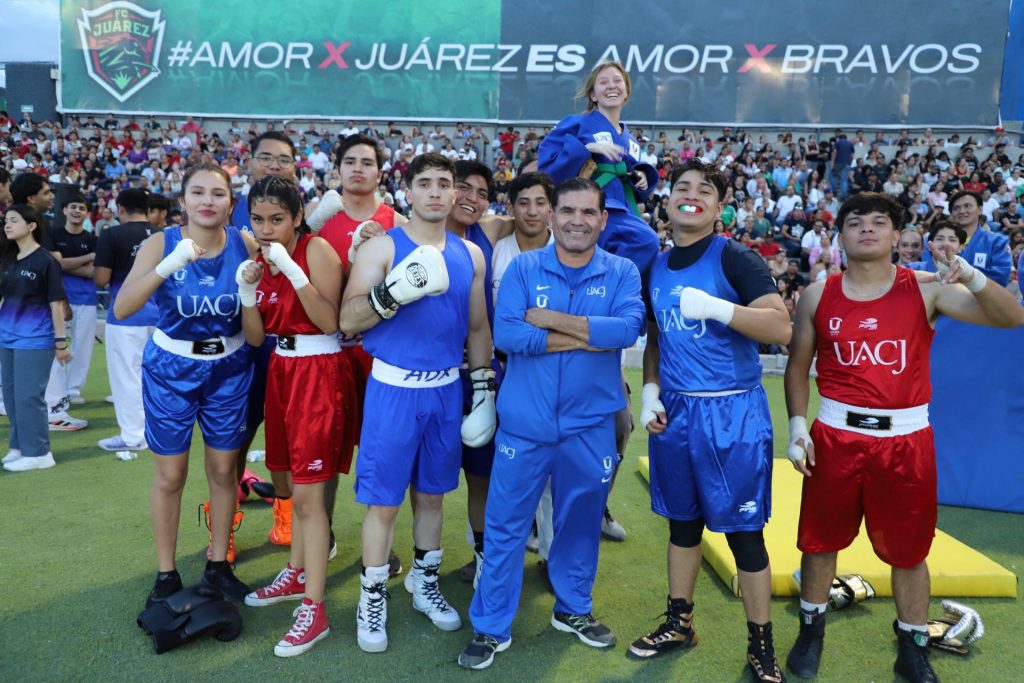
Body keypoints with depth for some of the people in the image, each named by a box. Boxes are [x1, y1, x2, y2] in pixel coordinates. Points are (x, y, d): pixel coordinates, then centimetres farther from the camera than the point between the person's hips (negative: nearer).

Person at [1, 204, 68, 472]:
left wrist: (61, 342, -10)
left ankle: (37, 453, 7)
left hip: (35, 340, -7)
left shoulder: (45, 261, -10)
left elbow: (56, 304, -10)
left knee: (28, 396, -3)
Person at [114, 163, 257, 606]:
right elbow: (121, 309, -26)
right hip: (170, 369, -1)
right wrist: (169, 266, -39)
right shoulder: (161, 243, -14)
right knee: (170, 475, 6)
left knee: (223, 470, 9)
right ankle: (166, 574, 22)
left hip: (229, 369, 2)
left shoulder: (244, 244, -9)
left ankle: (218, 565, 26)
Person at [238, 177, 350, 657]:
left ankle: (314, 609, 0)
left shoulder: (317, 250, -11)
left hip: (319, 373, -7)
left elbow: (330, 321, -21)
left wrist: (291, 270, -25)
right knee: (295, 485, 17)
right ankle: (296, 574, 34)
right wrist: (247, 290, -9)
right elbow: (255, 338, 6)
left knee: (308, 492, -7)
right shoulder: (261, 259, 9)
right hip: (280, 370, 7)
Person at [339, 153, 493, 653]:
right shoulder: (382, 247, -7)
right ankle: (373, 598, 21)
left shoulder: (470, 255, 6)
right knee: (383, 500, 4)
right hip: (394, 387, -4)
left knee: (432, 493, 16)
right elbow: (347, 321, -13)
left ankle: (425, 584, 34)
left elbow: (478, 328, 12)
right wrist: (395, 291, -29)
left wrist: (484, 391, 8)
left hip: (446, 389, 4)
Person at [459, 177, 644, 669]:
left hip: (590, 425, 2)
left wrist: (552, 320, -16)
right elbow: (505, 334, -16)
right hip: (524, 422, -1)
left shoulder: (622, 272, 0)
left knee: (581, 521, 18)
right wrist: (589, 337, -16)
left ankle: (573, 609, 41)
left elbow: (629, 328, -18)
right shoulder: (523, 268, -3)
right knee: (505, 525, 7)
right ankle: (491, 627, 23)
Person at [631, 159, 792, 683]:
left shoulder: (734, 259, -10)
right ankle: (679, 623, 33)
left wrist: (715, 307, -27)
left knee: (743, 529, 3)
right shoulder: (656, 267, 10)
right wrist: (650, 391, 4)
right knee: (682, 521, 17)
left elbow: (782, 329, -19)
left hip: (731, 411, -6)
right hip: (674, 410, 6)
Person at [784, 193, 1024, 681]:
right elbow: (798, 367, 8)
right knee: (820, 539, 12)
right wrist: (797, 426, -2)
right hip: (835, 435, 1)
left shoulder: (926, 289, -3)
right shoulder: (818, 296, 1)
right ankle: (811, 630, 33)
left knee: (909, 550, 12)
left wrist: (970, 276, -25)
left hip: (906, 439, -1)